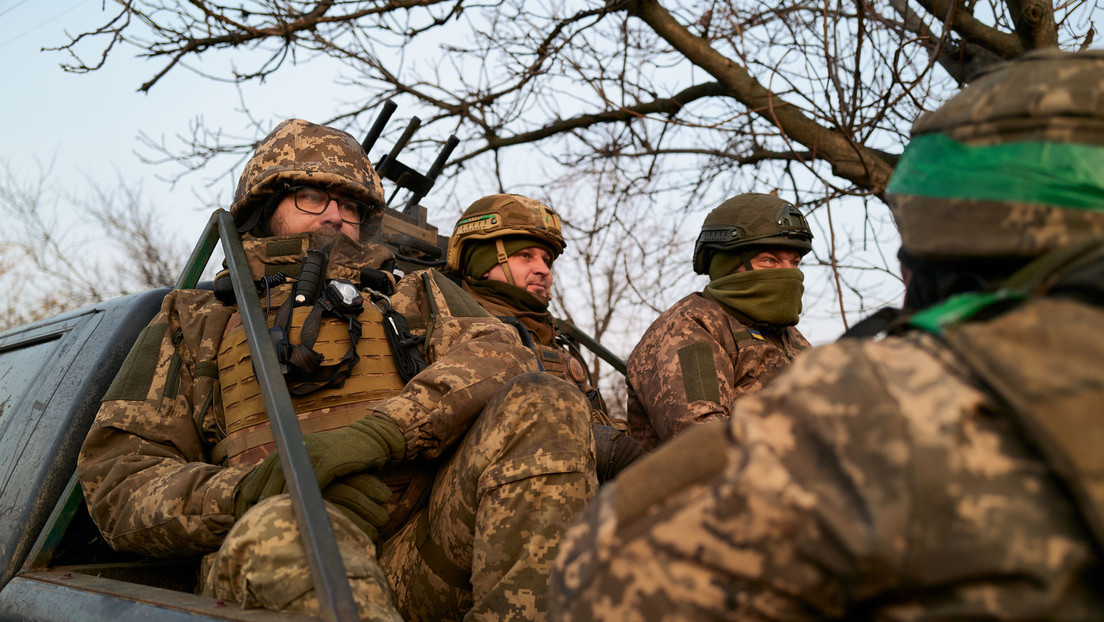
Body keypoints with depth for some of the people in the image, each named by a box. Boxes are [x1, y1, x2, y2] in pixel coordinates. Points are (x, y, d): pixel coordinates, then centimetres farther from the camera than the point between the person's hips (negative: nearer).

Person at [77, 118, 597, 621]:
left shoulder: (418, 297, 29)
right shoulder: (194, 322, 27)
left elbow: (498, 358, 5)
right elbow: (116, 479, 14)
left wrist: (375, 434, -15)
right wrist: (246, 493, -9)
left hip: (423, 543, 2)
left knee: (543, 403, -23)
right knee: (278, 533, -38)